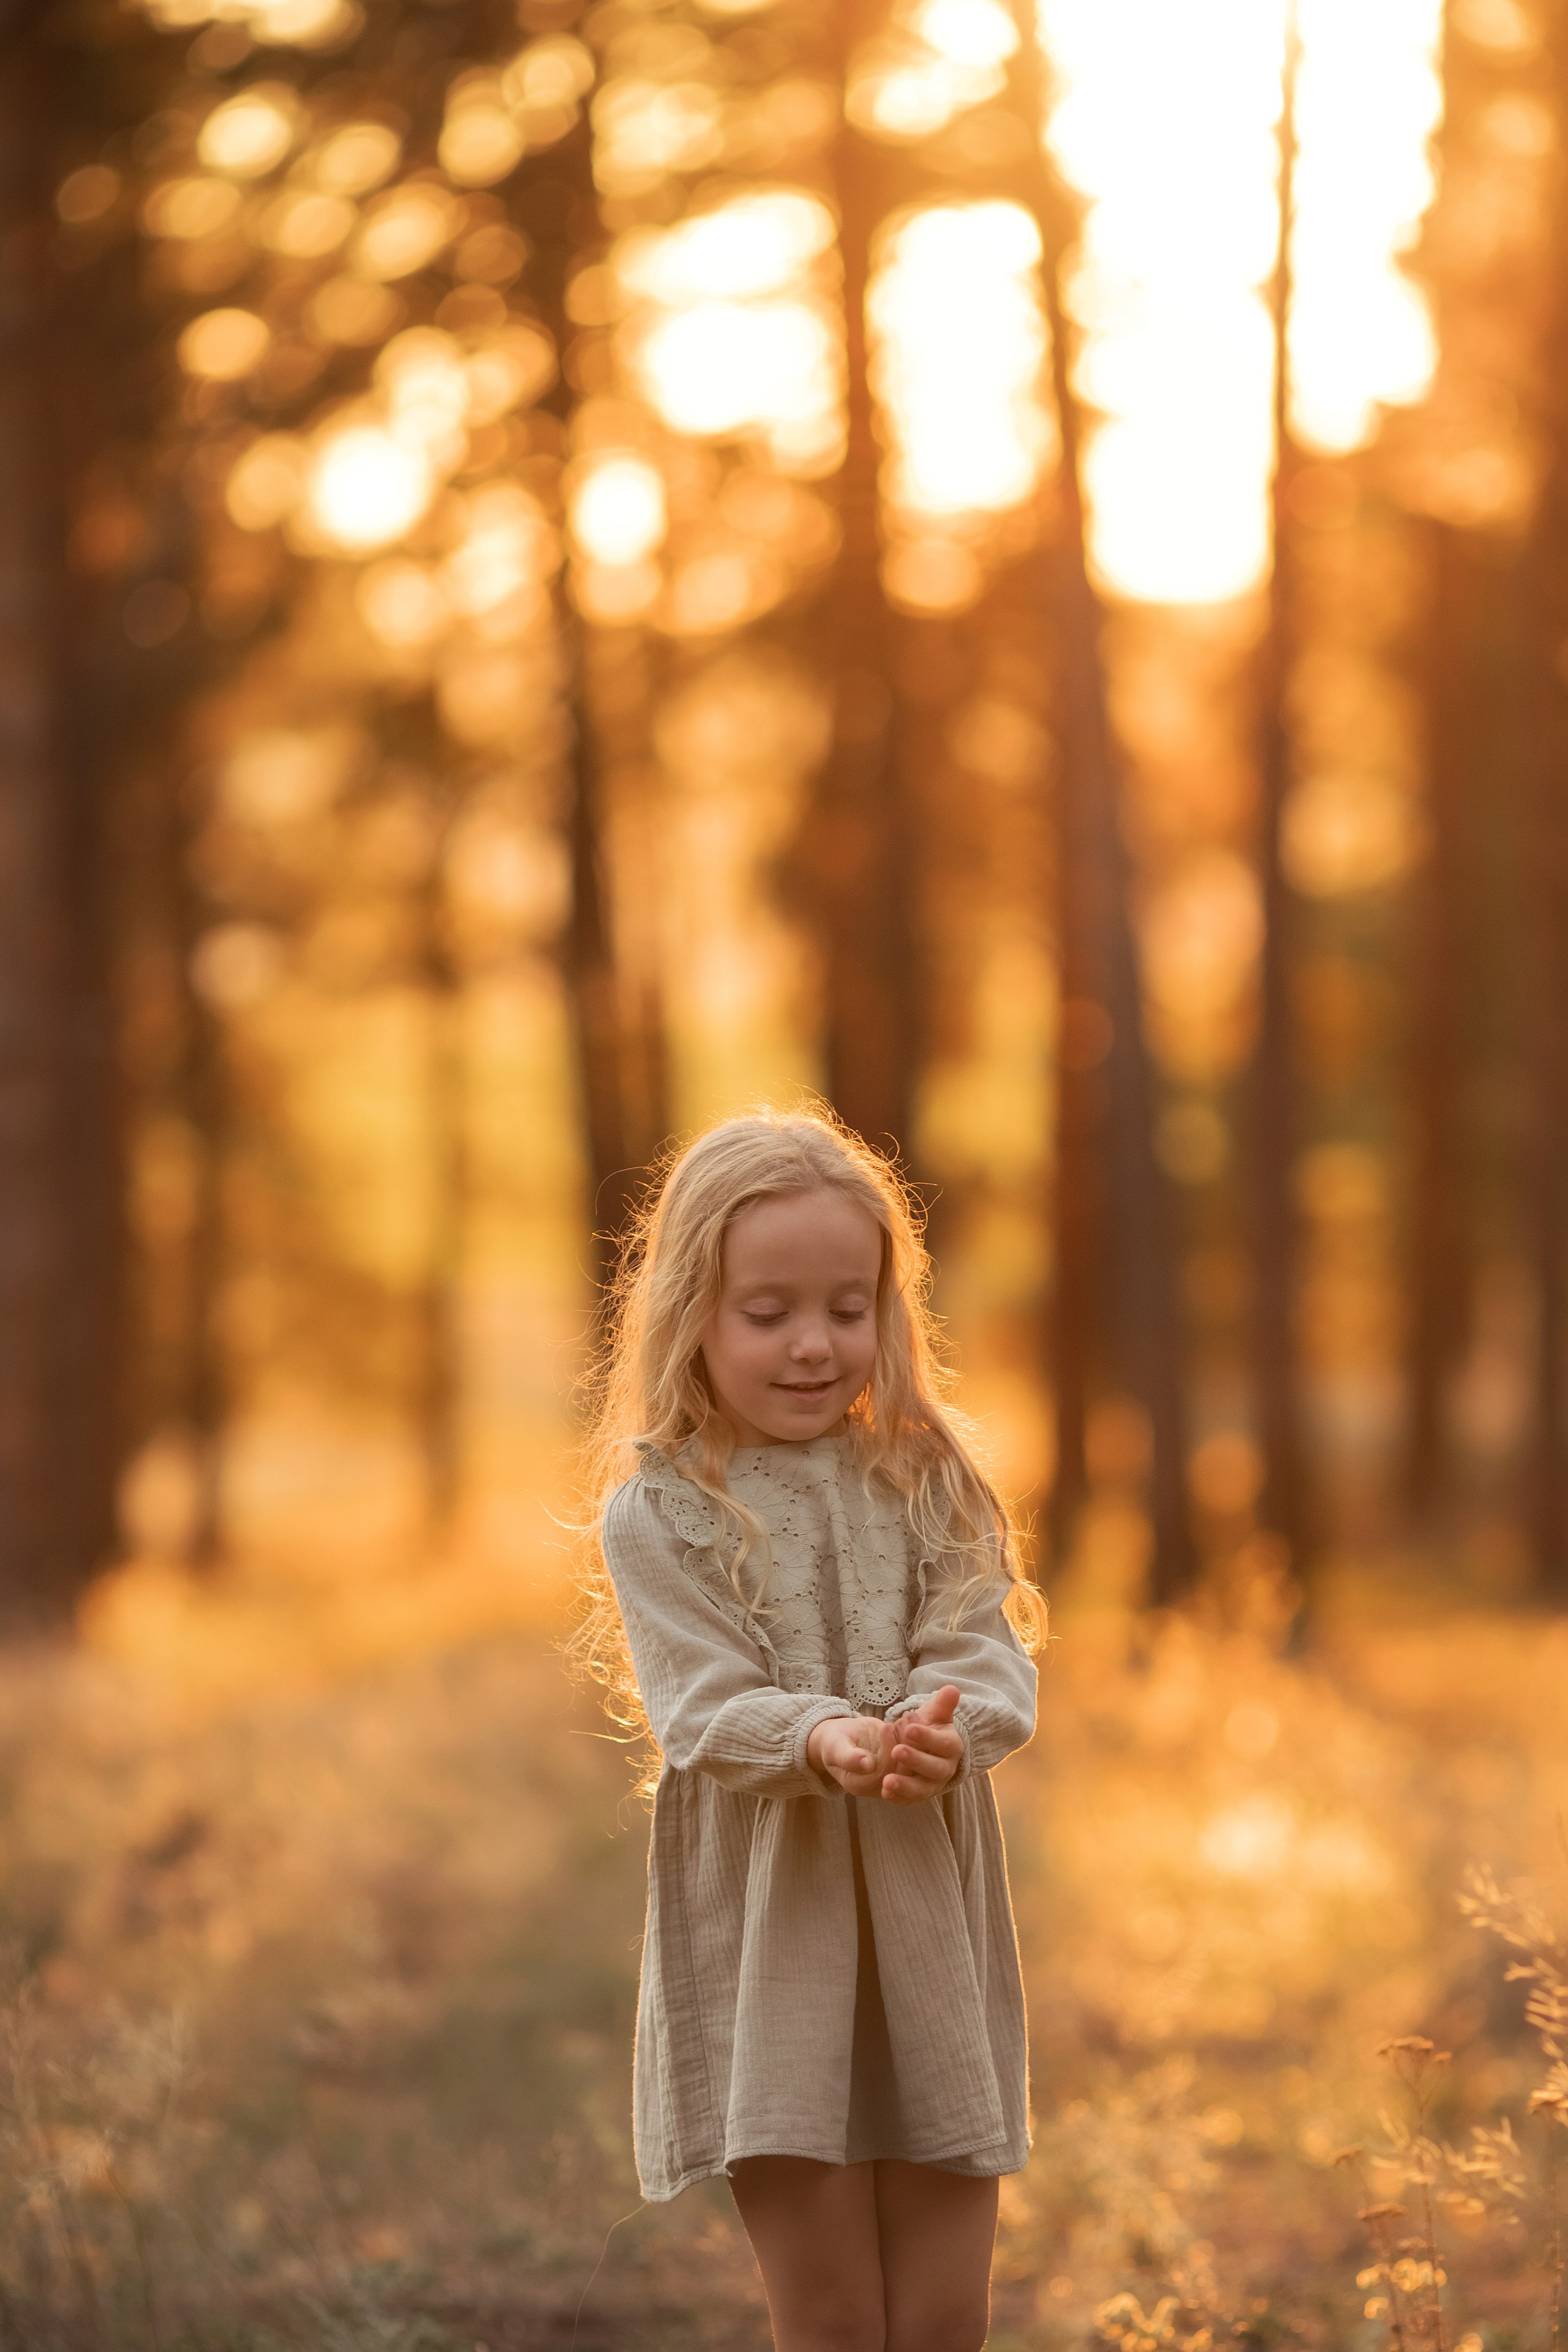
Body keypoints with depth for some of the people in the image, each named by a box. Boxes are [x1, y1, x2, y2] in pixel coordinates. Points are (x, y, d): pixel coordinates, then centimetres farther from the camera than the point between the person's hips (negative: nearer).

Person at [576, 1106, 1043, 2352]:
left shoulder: (929, 1481, 6)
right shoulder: (660, 1511, -4)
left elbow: (989, 1658, -4)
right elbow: (706, 1708, -13)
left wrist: (942, 1733, -28)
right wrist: (824, 1741, -34)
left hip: (930, 1922, 3)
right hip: (764, 1933, -3)